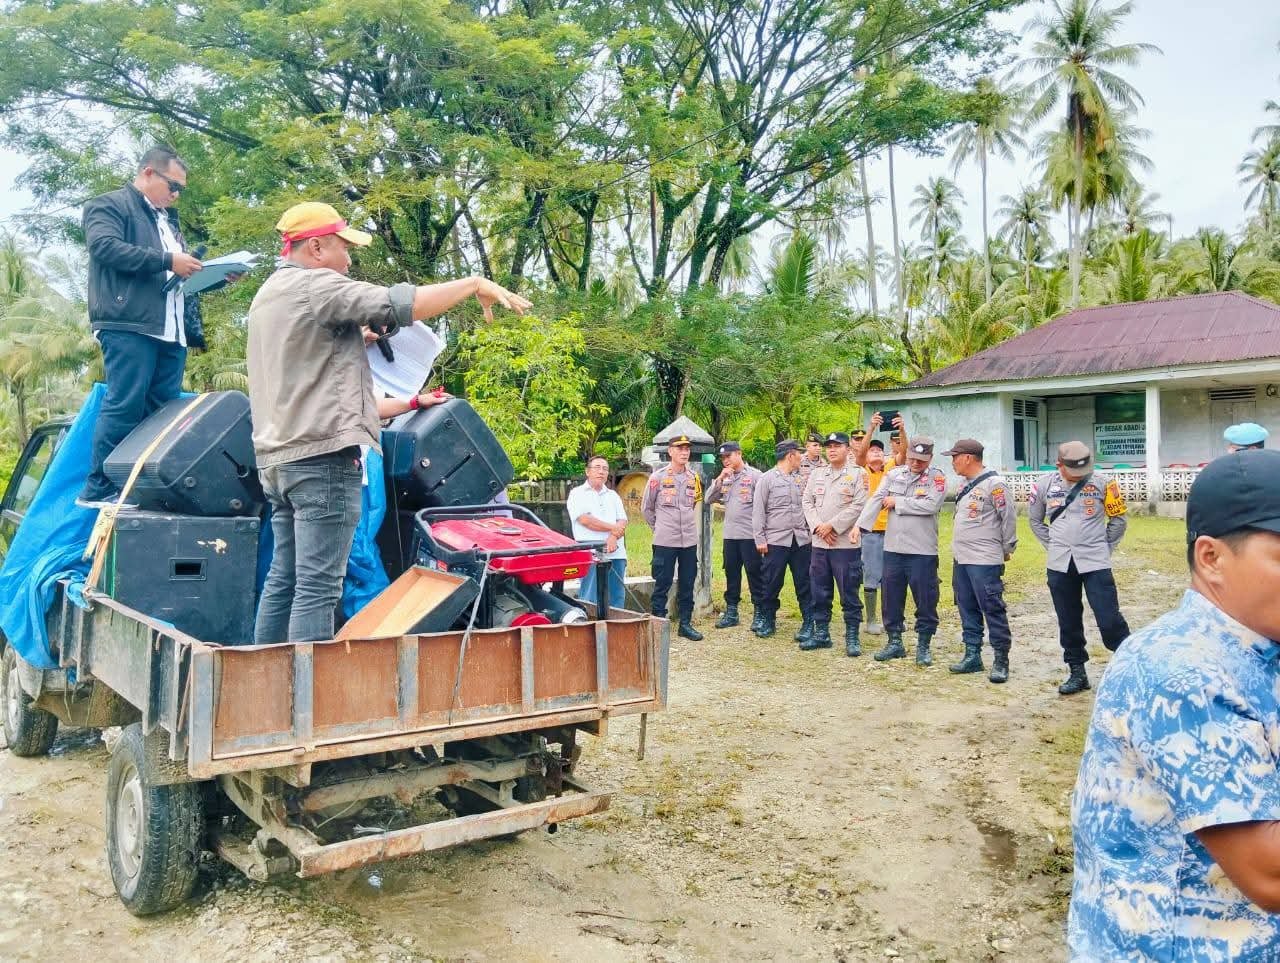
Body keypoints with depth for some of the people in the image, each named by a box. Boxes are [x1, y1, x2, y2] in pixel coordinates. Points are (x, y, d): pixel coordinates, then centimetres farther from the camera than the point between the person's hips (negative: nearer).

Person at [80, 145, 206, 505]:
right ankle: (98, 488, -6)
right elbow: (105, 246, -13)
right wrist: (166, 261, -16)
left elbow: (184, 272, 31)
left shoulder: (168, 219, 29)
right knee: (124, 406, -11)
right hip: (129, 326, -8)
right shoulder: (109, 205, 5)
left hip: (171, 329, 8)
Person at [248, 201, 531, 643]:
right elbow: (401, 304, -18)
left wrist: (361, 337, 26)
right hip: (323, 454, -10)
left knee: (283, 580, 12)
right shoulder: (316, 286, -9)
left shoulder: (268, 295, 22)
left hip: (279, 457, 10)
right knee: (317, 587, -10)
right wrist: (475, 283, -9)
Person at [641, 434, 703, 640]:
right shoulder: (658, 476, -6)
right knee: (662, 584, 1)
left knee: (687, 584, 9)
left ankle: (686, 624, 19)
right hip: (665, 541, -4)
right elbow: (646, 508, 4)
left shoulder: (694, 477, 6)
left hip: (689, 540, 4)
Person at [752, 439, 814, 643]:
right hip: (775, 540, -3)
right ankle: (769, 621, 19)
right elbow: (758, 511, -2)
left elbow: (808, 506, 15)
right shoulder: (767, 479, -1)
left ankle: (809, 623, 12)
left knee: (804, 584, 4)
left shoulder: (802, 478, 12)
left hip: (801, 540, 3)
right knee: (771, 584, 4)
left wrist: (811, 530, 6)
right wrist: (759, 539, -7)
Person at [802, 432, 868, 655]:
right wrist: (818, 527, -8)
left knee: (849, 593, 0)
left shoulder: (858, 474, -2)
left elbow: (858, 506, -10)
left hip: (846, 543, -5)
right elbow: (808, 502, 8)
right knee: (819, 592, 10)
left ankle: (852, 637, 9)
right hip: (819, 543, 5)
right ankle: (821, 634, 20)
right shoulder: (816, 474, 13)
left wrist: (832, 526, -13)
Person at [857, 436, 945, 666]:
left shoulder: (937, 478, -3)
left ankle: (923, 646, 16)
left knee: (925, 600, 3)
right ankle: (895, 642, 25)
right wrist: (860, 525, -13)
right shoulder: (894, 474, 8)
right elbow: (876, 499, -1)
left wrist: (897, 502, -9)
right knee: (892, 597, 11)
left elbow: (930, 505, -18)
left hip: (922, 551, -4)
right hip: (893, 547, 4)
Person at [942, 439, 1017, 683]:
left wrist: (1006, 549, -4)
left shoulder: (993, 484, -13)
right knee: (968, 610, 12)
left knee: (993, 609, -4)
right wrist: (958, 549, 17)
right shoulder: (966, 485, 14)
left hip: (985, 561, -9)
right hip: (961, 560, 9)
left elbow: (1009, 518, -11)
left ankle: (1001, 660, 3)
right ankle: (972, 655, 21)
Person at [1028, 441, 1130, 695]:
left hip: (1095, 563, -3)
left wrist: (1104, 547, 6)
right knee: (1069, 622, 10)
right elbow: (1035, 520, 15)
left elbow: (1119, 518, 5)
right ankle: (1077, 672, 22)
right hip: (1060, 566, 3)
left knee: (1109, 619, -7)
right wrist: (1053, 546, 10)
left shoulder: (1102, 483, -6)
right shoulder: (1045, 485, 1)